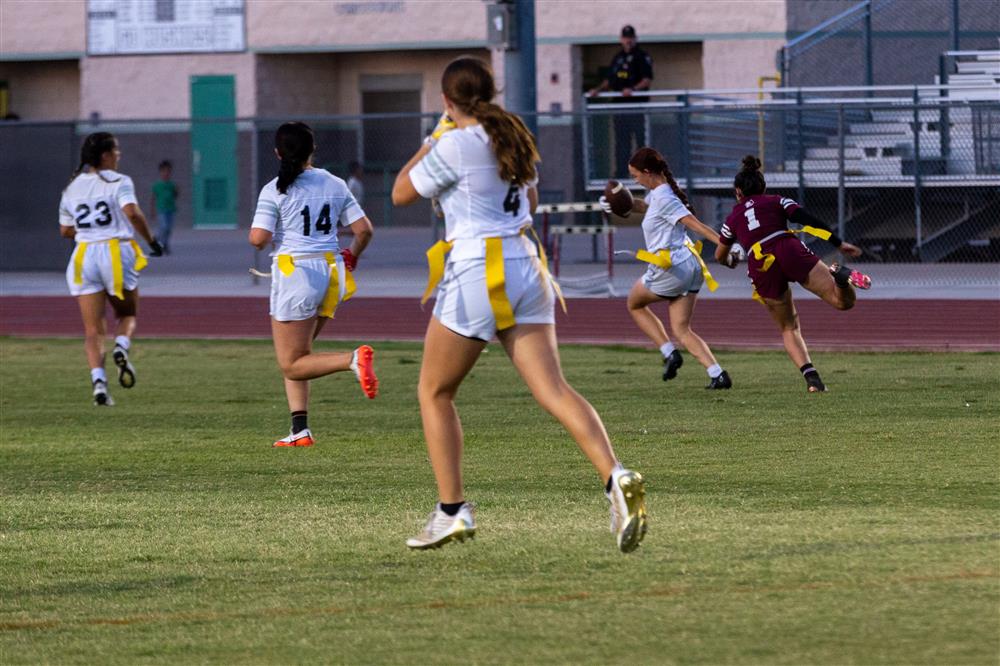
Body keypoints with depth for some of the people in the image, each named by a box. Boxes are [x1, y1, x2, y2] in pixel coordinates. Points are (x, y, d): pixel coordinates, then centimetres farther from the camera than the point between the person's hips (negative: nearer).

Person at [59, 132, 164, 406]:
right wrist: (151, 240, -8)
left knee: (92, 329, 2)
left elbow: (65, 230, 18)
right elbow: (132, 212, -19)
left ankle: (98, 378, -17)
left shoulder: (71, 188, 13)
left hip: (84, 256, 3)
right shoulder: (119, 182, -3)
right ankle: (121, 347, -14)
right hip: (116, 253, -3)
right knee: (127, 314, 17)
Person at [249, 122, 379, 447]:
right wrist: (351, 257, 24)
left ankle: (354, 359, -22)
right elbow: (364, 230, 4)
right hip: (331, 272, 6)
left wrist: (255, 236, 9)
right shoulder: (335, 185, 4)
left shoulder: (274, 191, -9)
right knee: (293, 357, 17)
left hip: (294, 271, -6)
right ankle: (300, 429, 7)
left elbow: (258, 238, -16)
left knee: (291, 365, 1)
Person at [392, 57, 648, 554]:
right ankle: (615, 478, -28)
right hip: (525, 266, 7)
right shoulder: (515, 137, 12)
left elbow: (401, 193, 0)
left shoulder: (455, 145, -11)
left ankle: (451, 512, 8)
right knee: (553, 389, -5)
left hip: (475, 268, -7)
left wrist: (432, 139, 11)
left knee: (434, 392, 11)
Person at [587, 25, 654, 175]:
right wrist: (598, 89, 7)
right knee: (621, 141, 6)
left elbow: (648, 80, -10)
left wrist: (633, 89, -24)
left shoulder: (642, 57, 0)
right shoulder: (617, 58, 20)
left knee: (641, 139, -8)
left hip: (637, 103, -6)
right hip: (619, 104, 6)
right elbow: (610, 81, 24)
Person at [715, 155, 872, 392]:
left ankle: (811, 377, -4)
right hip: (789, 250, -1)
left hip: (761, 268, 1)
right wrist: (839, 243, 4)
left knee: (789, 329, 17)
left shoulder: (733, 218, 28)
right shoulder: (777, 201, 23)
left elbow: (720, 255, 42)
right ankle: (841, 276, -44)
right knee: (844, 301, -8)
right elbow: (809, 220, 6)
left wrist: (730, 262, 66)